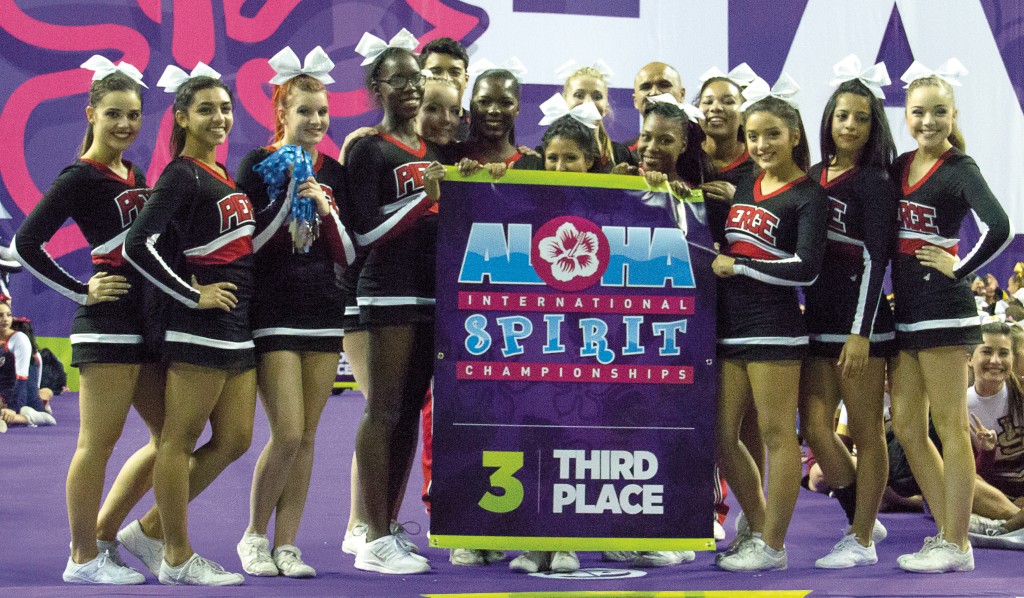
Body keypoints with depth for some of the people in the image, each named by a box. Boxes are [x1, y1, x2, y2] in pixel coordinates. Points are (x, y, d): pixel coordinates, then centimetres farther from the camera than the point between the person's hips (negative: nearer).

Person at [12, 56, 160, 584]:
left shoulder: (134, 175, 16)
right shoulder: (80, 177, -8)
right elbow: (26, 244, -13)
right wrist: (82, 292, -10)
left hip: (147, 320, 9)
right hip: (108, 322, -9)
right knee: (98, 443, -2)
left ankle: (102, 531, 22)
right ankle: (84, 558, 9)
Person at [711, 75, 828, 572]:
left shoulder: (807, 196, -4)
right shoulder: (743, 187, 15)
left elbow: (805, 268, -14)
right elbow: (722, 248, 29)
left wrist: (736, 266, -10)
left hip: (773, 327, -7)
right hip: (729, 326, 7)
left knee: (776, 435, -1)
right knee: (721, 437, 8)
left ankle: (772, 545, 7)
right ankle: (757, 528, 23)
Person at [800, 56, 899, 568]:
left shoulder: (873, 182, -7)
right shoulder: (814, 175, 11)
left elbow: (875, 259, -13)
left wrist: (861, 333, -18)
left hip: (859, 321, -6)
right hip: (817, 319, 6)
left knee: (865, 433, 2)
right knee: (815, 427, 1)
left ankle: (862, 540, 10)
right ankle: (863, 521, 19)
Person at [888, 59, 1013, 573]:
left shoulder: (959, 169, -9)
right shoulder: (899, 166, 11)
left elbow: (998, 228, -25)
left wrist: (959, 269, -15)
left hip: (943, 309, -8)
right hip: (904, 310, 8)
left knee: (950, 428, -2)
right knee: (906, 427, 10)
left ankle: (956, 546, 5)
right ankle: (948, 531, 21)